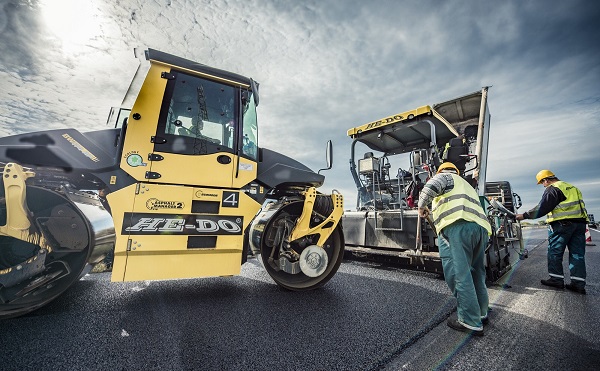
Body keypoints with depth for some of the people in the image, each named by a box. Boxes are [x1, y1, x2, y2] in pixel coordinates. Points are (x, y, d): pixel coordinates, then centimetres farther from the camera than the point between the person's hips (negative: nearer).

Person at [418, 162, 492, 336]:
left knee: (458, 273, -6)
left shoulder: (444, 176, 15)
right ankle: (481, 313, 29)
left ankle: (470, 322, -3)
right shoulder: (467, 185, 38)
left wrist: (422, 207, 5)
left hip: (457, 226, -9)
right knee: (476, 272, 18)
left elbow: (431, 187, -8)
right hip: (482, 227, 9)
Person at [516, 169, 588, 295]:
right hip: (580, 222, 8)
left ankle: (556, 279, 7)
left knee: (555, 252, 2)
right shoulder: (572, 187, 20)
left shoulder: (552, 189, -7)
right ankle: (578, 283, 8)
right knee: (577, 254, 7)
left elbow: (541, 209, -14)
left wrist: (524, 215, -8)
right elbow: (579, 206, 23)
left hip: (562, 223, -8)